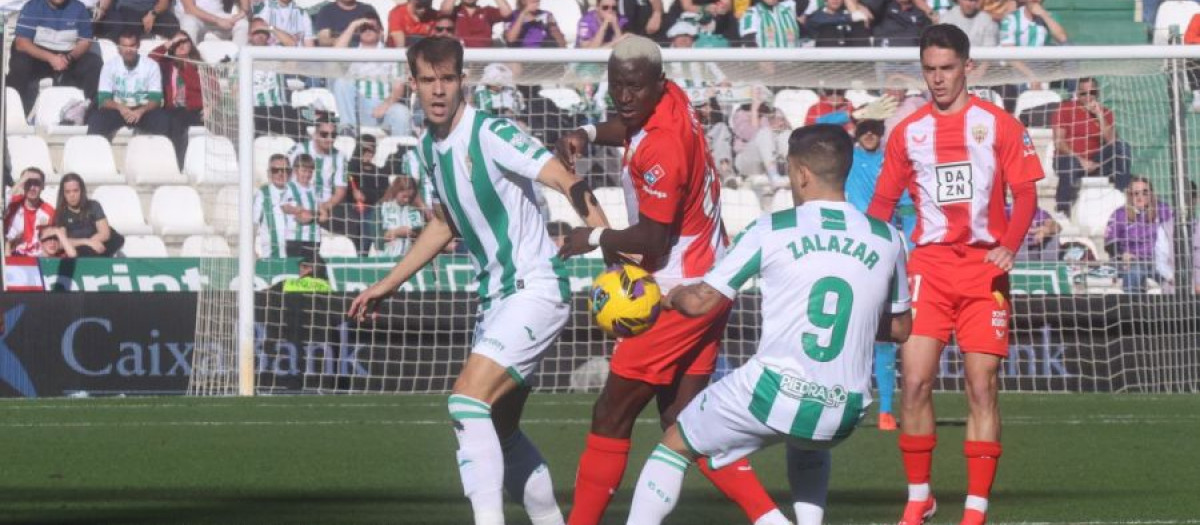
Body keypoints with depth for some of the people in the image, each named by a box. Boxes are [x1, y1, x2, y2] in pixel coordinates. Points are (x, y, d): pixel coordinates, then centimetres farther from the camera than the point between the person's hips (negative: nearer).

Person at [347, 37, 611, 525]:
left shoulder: (491, 134, -17)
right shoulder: (431, 145, 9)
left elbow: (568, 183, -25)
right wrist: (387, 285, 30)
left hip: (534, 290, -9)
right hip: (496, 296, 9)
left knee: (468, 398, -22)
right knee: (498, 430, 12)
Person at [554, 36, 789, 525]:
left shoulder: (660, 151, -25)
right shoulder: (672, 98, 2)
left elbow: (651, 240, -21)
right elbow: (629, 125, 26)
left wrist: (595, 238, -4)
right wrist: (587, 133, 6)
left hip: (680, 295, -10)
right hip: (708, 281, 10)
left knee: (611, 417, -2)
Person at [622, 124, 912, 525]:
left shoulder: (772, 230, -4)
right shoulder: (886, 240, 4)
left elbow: (700, 303, 2)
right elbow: (900, 329, 17)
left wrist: (668, 297, 24)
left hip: (774, 395, -4)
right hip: (844, 414, 4)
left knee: (675, 446, 19)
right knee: (809, 447, 41)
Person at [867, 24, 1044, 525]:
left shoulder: (999, 125, 3)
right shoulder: (907, 132, 10)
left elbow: (1025, 193, 0)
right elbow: (883, 203, 15)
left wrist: (1009, 246, -17)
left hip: (984, 268, -1)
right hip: (928, 265, 1)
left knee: (982, 388, -4)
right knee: (914, 382, -8)